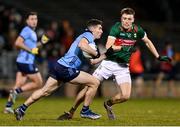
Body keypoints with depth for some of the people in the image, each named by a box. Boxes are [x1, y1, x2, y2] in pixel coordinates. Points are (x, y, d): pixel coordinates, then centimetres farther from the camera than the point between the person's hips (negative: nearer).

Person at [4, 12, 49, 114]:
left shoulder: (32, 32, 20)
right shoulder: (27, 30, -10)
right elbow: (18, 43, -19)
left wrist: (41, 42, 18)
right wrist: (31, 50, -18)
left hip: (22, 62, 9)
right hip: (26, 62, -9)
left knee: (19, 85, 7)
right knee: (38, 83, -5)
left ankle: (8, 106, 5)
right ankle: (16, 91, -8)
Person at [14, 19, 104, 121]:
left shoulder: (86, 36, 25)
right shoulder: (88, 35, -5)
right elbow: (82, 44, -30)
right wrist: (96, 53, -20)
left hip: (59, 66, 10)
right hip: (66, 69, -10)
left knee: (45, 91, 13)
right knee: (95, 83, -6)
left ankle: (22, 109, 15)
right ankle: (85, 111, 4)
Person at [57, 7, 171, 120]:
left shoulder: (137, 30, -3)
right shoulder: (116, 28, -15)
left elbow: (148, 42, 16)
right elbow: (108, 47, -24)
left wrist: (158, 57, 18)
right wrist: (123, 48, -35)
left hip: (123, 66, 3)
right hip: (109, 63, -3)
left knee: (125, 96, -13)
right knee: (89, 87, -8)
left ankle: (108, 104, 19)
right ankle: (71, 112, 6)